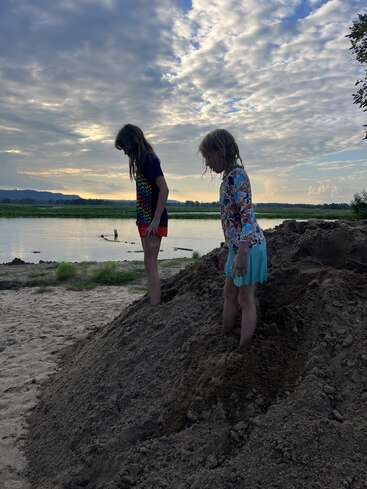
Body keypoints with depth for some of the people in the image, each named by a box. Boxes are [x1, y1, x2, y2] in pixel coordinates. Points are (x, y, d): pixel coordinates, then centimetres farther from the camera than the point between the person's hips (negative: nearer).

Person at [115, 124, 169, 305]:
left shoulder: (149, 159, -12)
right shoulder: (142, 161, 16)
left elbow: (164, 189, -20)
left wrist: (156, 220, -24)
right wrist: (141, 219, 13)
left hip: (153, 220, -10)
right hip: (145, 219, 10)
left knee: (150, 264, -9)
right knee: (150, 264, 11)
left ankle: (154, 307, -5)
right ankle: (153, 304, 18)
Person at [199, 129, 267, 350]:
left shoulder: (237, 176, -17)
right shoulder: (230, 176, 12)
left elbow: (248, 214, -25)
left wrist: (242, 253, -31)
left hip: (248, 246, -10)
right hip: (237, 246, 10)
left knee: (246, 299, 0)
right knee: (229, 294, 17)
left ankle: (244, 350, 12)